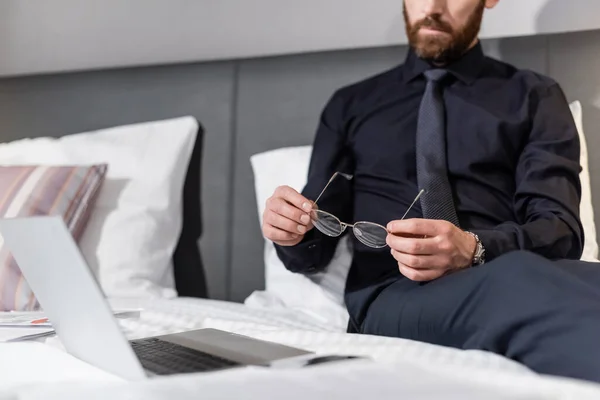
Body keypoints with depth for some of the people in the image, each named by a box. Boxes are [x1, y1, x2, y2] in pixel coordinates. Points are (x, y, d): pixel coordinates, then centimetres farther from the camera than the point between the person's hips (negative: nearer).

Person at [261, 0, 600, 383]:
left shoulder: (535, 97, 16)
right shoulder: (350, 105, 21)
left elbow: (560, 230, 2)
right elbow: (316, 245, 17)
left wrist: (473, 250, -20)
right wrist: (294, 229, -9)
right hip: (392, 294, 1)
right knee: (513, 278, -37)